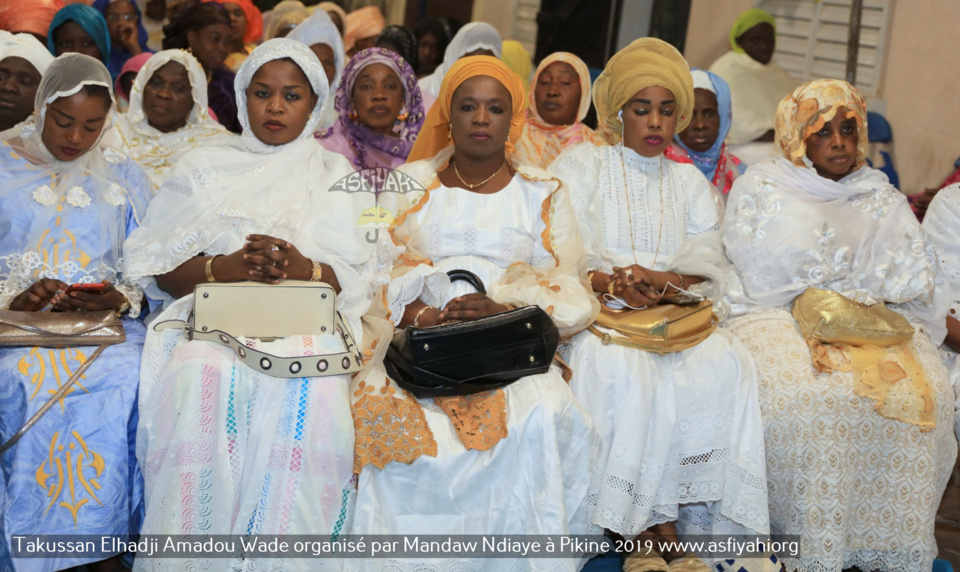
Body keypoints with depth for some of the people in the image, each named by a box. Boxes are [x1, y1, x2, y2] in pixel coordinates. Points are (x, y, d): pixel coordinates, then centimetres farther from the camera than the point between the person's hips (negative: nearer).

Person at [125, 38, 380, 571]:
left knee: (311, 398, -35)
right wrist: (221, 267, -7)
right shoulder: (204, 167, 20)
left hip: (308, 322, 0)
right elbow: (159, 271, 12)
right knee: (199, 385, -34)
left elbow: (363, 279, 10)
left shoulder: (337, 177, 20)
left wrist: (305, 268, -9)